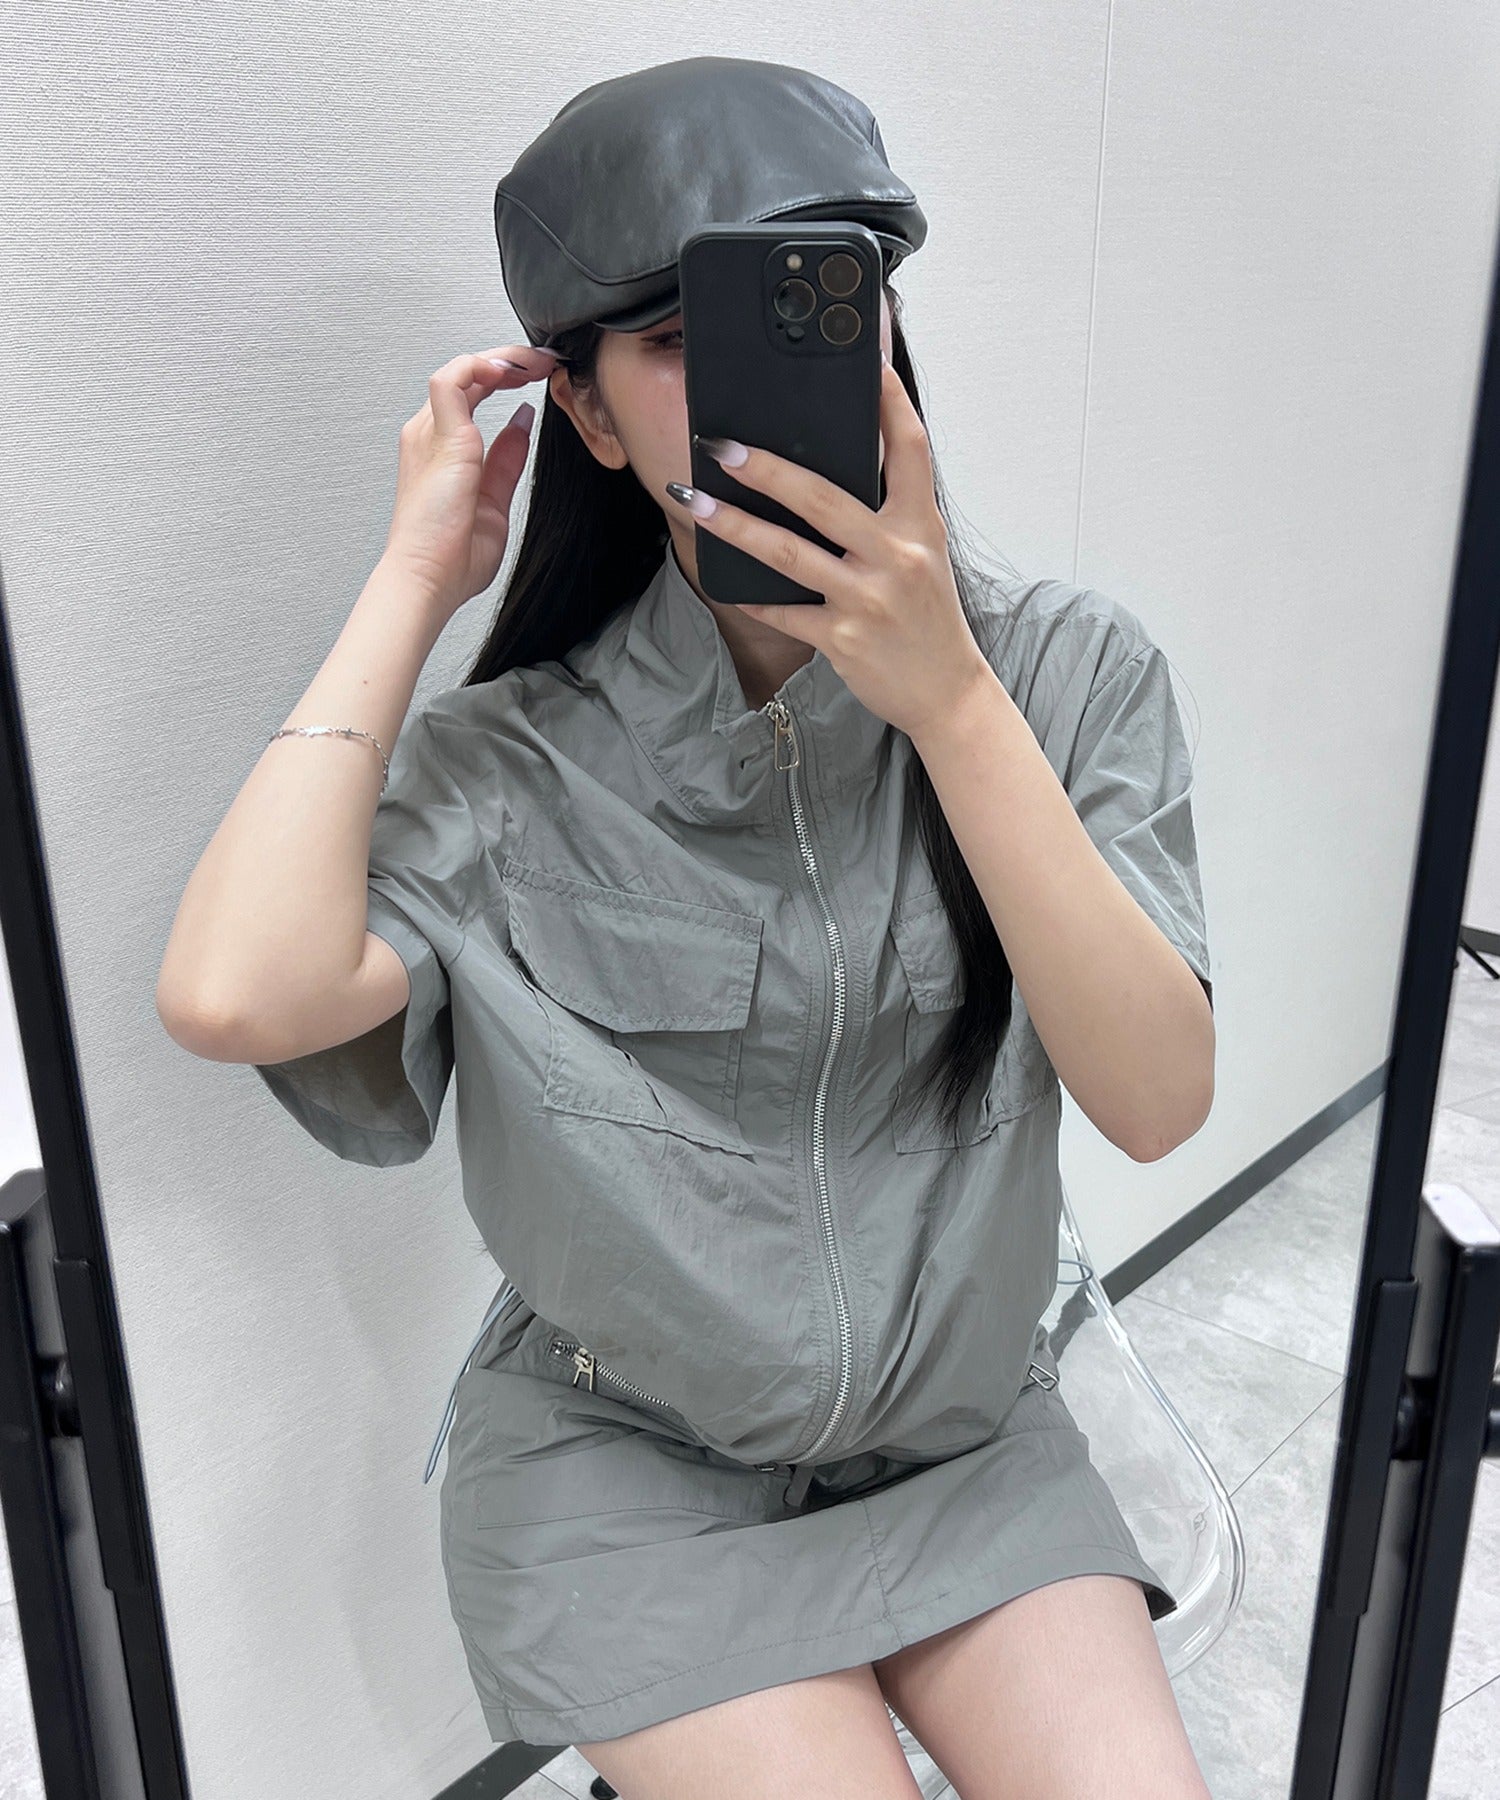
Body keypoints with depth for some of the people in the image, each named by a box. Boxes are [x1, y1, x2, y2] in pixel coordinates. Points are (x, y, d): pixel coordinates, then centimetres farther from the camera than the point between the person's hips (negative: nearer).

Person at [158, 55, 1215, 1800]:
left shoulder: (1066, 667, -10)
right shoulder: (516, 758, -14)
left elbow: (1158, 1097, -19)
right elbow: (236, 998, -32)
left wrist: (949, 698, -30)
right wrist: (417, 578, -20)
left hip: (963, 1428, 2)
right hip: (626, 1460, -1)